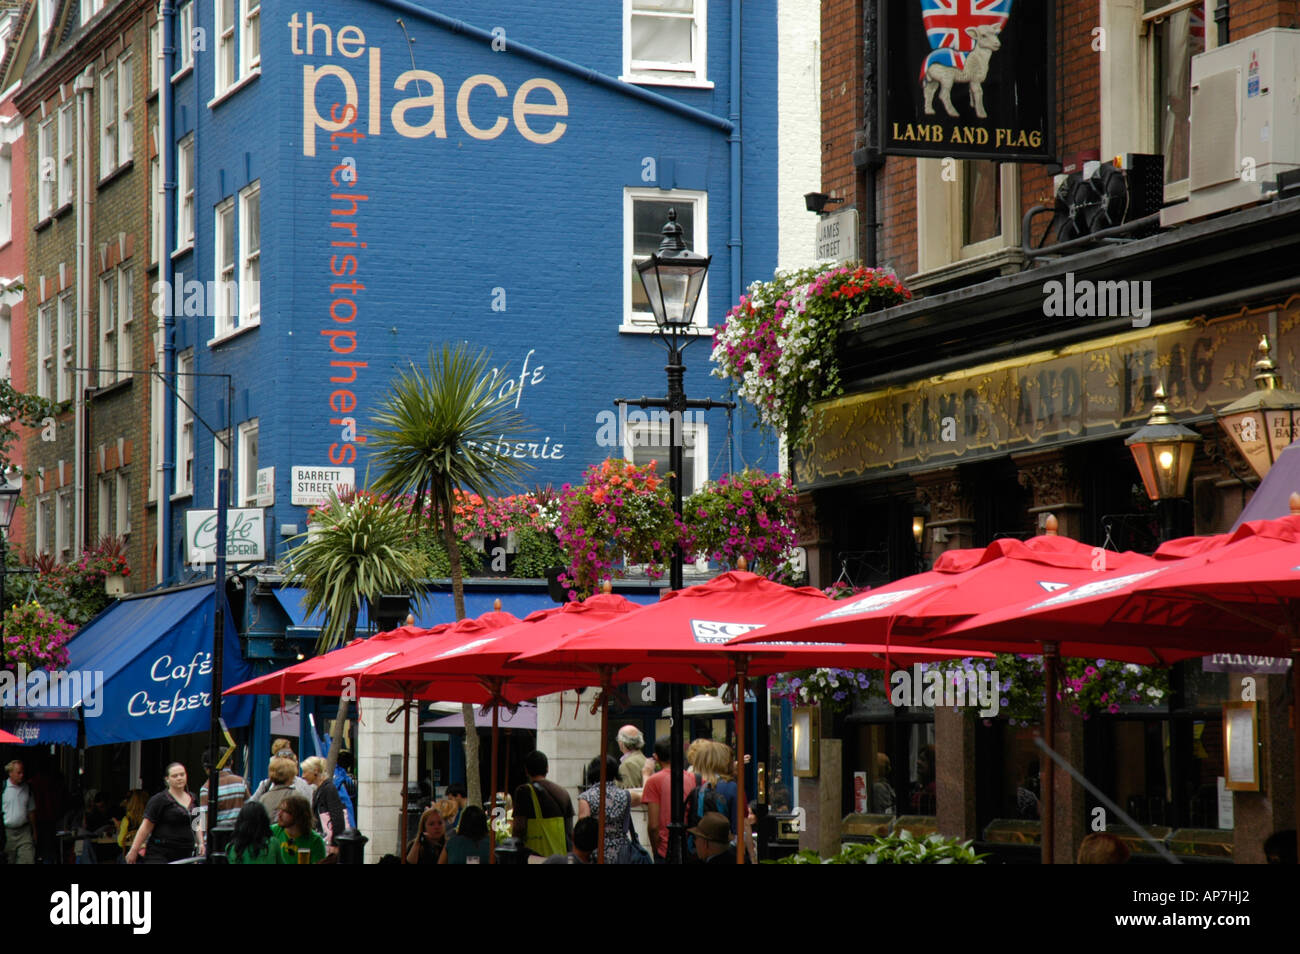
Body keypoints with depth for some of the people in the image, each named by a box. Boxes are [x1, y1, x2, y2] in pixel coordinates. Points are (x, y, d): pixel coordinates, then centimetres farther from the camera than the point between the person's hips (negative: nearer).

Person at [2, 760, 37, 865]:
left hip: (24, 831, 3)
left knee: (28, 860, -8)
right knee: (9, 861, 5)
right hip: (7, 831, -3)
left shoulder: (27, 788, 9)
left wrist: (34, 831, 19)